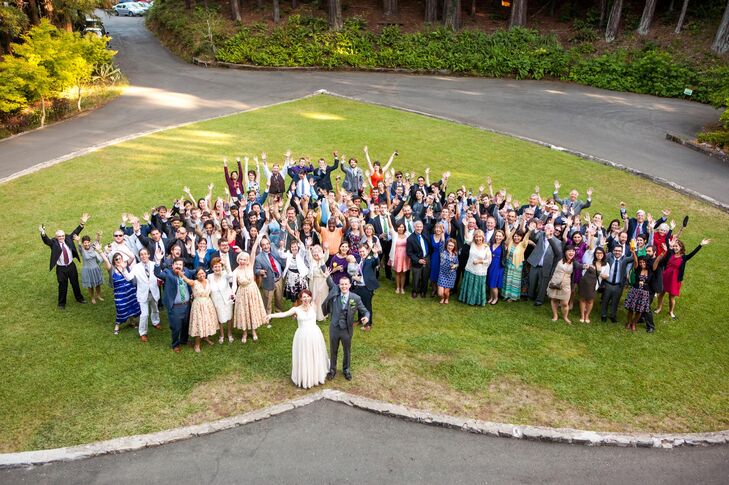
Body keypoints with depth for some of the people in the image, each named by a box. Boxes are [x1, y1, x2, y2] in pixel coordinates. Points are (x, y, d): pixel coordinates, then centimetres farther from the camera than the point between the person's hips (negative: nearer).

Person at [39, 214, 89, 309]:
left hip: (71, 266, 3)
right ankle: (61, 303, 22)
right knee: (62, 286, 6)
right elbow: (46, 240, -27)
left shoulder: (68, 239, -1)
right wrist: (43, 233, -48)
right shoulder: (53, 243, -11)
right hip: (61, 268, -3)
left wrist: (82, 223, -9)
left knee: (75, 283, 17)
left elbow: (75, 232, 0)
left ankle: (79, 298, 36)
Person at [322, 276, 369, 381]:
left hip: (347, 329, -1)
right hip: (334, 328, 1)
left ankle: (346, 370, 45)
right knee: (333, 350, 20)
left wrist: (366, 317, -30)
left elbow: (365, 311, -10)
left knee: (347, 351, 21)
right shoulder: (335, 291, -11)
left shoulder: (355, 298, -15)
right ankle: (332, 369, 43)